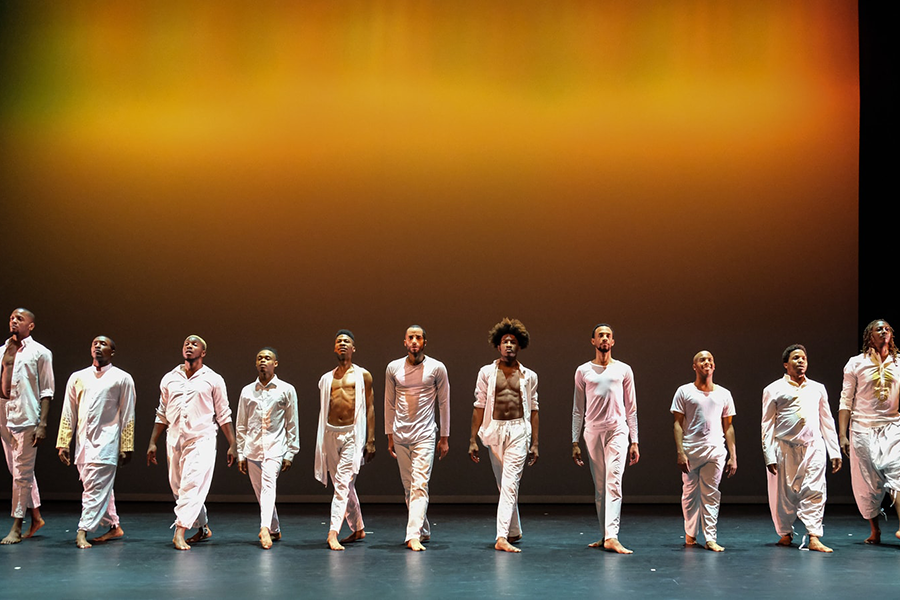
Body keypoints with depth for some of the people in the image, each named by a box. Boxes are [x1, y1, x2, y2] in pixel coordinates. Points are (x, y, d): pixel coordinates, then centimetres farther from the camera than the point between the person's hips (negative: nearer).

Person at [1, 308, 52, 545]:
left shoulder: (40, 353, -1)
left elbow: (47, 391, -4)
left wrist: (43, 424, -11)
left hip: (27, 419, -5)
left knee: (22, 473, -5)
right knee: (20, 472, 12)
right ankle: (35, 516, 26)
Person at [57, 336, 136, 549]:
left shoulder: (122, 379, 4)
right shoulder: (78, 378, 12)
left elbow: (127, 417, 2)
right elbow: (68, 414, 13)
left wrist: (126, 447, -2)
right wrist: (63, 444, 7)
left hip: (106, 441, -4)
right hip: (83, 441, 4)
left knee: (97, 486, -12)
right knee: (101, 487, 10)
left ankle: (83, 531, -14)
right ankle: (114, 527, 22)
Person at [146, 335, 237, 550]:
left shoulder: (213, 379, 3)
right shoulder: (169, 379, 11)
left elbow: (223, 415, 5)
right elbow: (162, 414, 17)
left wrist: (232, 445, 1)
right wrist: (152, 443, 11)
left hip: (201, 438, -4)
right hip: (174, 440, 4)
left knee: (192, 484, -17)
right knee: (178, 487, 7)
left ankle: (180, 532, -21)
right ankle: (203, 528, 23)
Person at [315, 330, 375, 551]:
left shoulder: (362, 375, 5)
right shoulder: (326, 379, 15)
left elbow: (370, 408, 2)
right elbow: (322, 411, 17)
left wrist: (371, 441, -4)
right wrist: (320, 443, 13)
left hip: (352, 434, -5)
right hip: (331, 434, 5)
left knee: (343, 484, -14)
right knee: (345, 485, 11)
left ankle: (333, 533, -20)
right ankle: (358, 528, 23)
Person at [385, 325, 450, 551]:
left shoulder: (437, 368, -1)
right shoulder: (393, 368, 5)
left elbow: (444, 403, 4)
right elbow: (389, 403, 12)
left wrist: (445, 437, 4)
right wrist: (390, 436, 10)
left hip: (425, 435, -3)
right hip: (400, 435, 4)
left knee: (419, 485, -14)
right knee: (408, 487, 9)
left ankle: (414, 535, -19)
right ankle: (424, 530, 22)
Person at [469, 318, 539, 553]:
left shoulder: (529, 376, 7)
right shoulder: (486, 372, 6)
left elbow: (533, 410, 9)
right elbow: (479, 406, 5)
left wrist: (534, 443, 4)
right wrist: (473, 440, 0)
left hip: (519, 430, -2)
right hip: (495, 430, 2)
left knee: (510, 483, -13)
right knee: (505, 485, 11)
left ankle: (502, 537, -18)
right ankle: (514, 532, 26)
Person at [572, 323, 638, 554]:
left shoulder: (624, 370, 9)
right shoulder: (583, 371, 10)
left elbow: (631, 409, 10)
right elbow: (578, 410, 11)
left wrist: (634, 442, 4)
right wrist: (575, 442, 4)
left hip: (618, 431, -2)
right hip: (593, 431, 2)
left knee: (613, 483, -13)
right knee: (599, 488, 4)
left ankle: (612, 537, -21)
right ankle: (605, 536, 11)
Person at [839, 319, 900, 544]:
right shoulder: (856, 364, 4)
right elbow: (846, 401, 3)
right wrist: (843, 435, -3)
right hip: (863, 429, -1)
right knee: (868, 483, 3)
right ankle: (875, 530, 16)